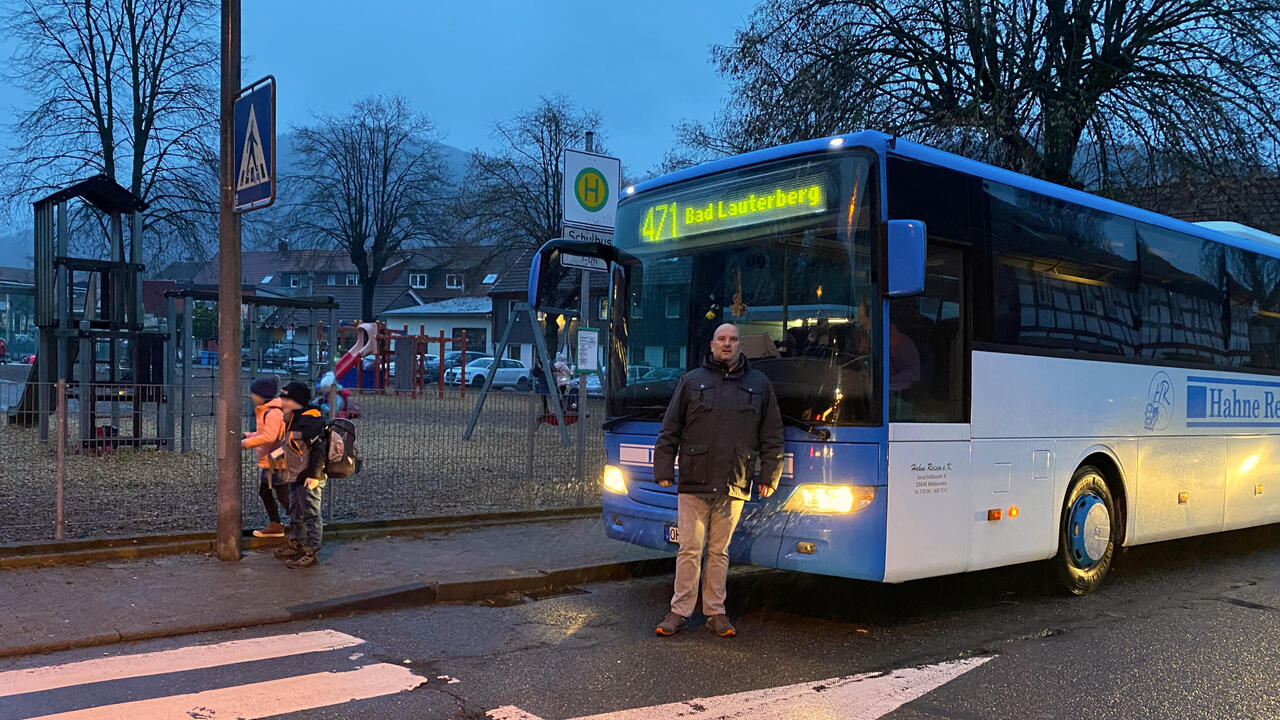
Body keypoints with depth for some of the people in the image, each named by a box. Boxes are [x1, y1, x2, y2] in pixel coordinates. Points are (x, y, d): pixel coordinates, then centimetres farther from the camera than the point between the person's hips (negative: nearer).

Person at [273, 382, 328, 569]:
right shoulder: (293, 418, 13)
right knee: (295, 513, 21)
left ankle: (311, 552, 0)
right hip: (295, 476, 11)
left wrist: (314, 475, -25)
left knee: (310, 515, -5)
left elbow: (318, 448, -23)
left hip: (308, 478, -11)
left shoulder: (310, 419, -19)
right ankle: (296, 545, 34)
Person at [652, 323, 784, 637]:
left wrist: (769, 476, 6)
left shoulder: (759, 384, 12)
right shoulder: (691, 381, 9)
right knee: (690, 549, 1)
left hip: (734, 485, 1)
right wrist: (664, 471, 2)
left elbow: (772, 435, 12)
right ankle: (680, 610, 10)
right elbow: (670, 431, 8)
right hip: (693, 483, -1)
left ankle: (715, 611, 18)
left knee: (719, 552, 8)